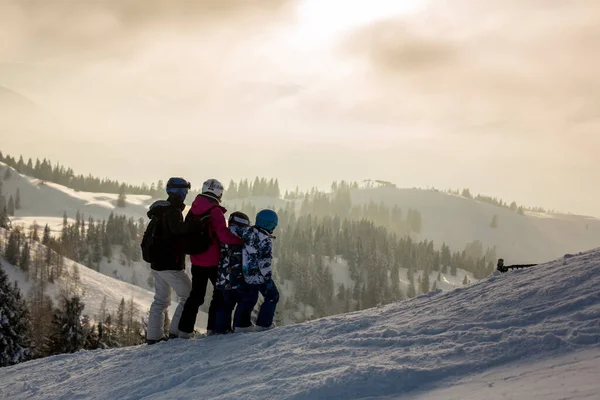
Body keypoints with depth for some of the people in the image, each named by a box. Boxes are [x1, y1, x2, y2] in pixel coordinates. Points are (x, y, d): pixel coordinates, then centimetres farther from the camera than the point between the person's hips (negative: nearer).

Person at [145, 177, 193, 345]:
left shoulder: (160, 210, 13)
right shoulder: (173, 211, -16)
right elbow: (176, 228, -38)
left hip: (157, 263, 10)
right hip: (171, 265, -10)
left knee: (161, 300, 17)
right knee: (189, 296, -1)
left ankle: (153, 335, 17)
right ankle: (176, 331, -5)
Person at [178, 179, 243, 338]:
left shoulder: (194, 210, 5)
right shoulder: (215, 212, -17)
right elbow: (224, 236, -28)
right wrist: (243, 241, -24)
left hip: (196, 260, 6)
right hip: (213, 261, -6)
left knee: (196, 295, 15)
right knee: (221, 293, 9)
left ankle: (184, 329, 12)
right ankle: (213, 328, 7)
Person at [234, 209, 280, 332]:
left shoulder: (247, 232, 1)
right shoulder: (265, 240, -21)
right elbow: (264, 262, -21)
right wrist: (268, 278, -14)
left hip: (246, 274, 7)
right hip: (259, 276, -7)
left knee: (248, 298, 20)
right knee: (272, 296, 9)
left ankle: (241, 323, 19)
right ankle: (264, 323, 6)